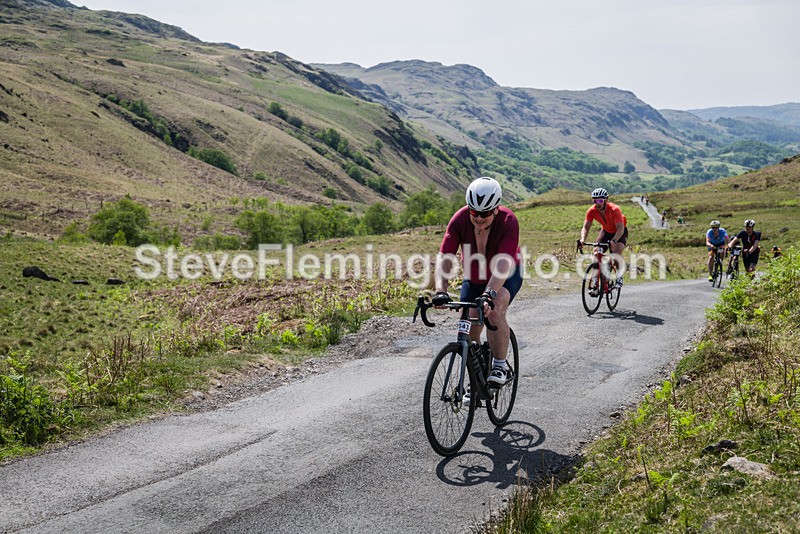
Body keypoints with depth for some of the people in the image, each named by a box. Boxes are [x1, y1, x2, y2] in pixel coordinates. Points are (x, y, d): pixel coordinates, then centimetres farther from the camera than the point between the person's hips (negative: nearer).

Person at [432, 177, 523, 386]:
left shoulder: (508, 221, -32)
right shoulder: (460, 219, -25)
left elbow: (503, 264, -42)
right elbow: (444, 257, -31)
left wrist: (489, 294, -56)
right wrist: (441, 291, -46)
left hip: (506, 277, -3)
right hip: (473, 278, 3)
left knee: (494, 311, -32)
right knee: (468, 331, -2)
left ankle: (500, 365, -14)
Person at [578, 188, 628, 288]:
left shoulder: (614, 210, -34)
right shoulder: (591, 211, -23)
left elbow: (620, 229, -40)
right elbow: (586, 227, -24)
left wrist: (613, 240, -57)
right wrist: (583, 239, -45)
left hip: (620, 232, -4)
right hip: (605, 231, 4)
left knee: (616, 253, -26)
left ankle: (619, 277, -3)